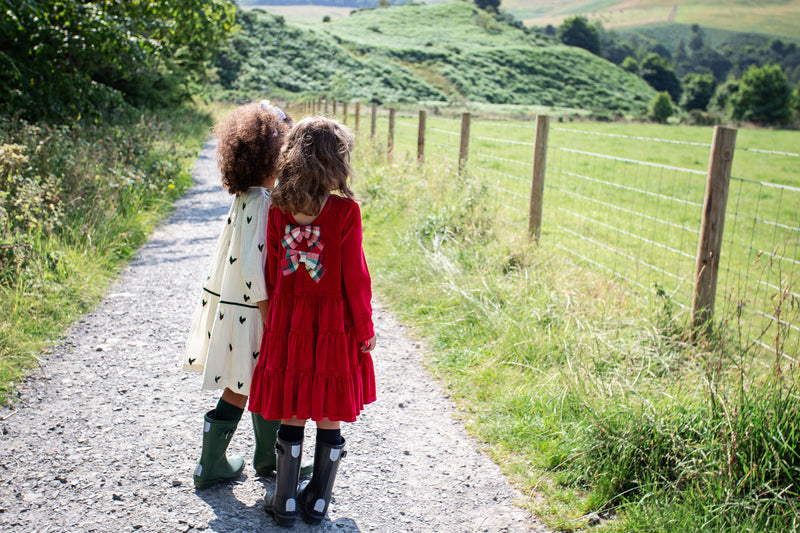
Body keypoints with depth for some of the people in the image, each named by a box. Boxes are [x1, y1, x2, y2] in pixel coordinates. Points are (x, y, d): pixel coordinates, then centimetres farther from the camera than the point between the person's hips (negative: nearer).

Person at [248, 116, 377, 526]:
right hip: (334, 324, -3)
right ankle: (317, 503, 23)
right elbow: (354, 276, -11)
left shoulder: (278, 209, -4)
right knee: (330, 420, 11)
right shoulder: (345, 211, -14)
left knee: (292, 418, 13)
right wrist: (366, 329, 0)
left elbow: (272, 273, 3)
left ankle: (285, 502, 23)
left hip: (288, 322, 3)